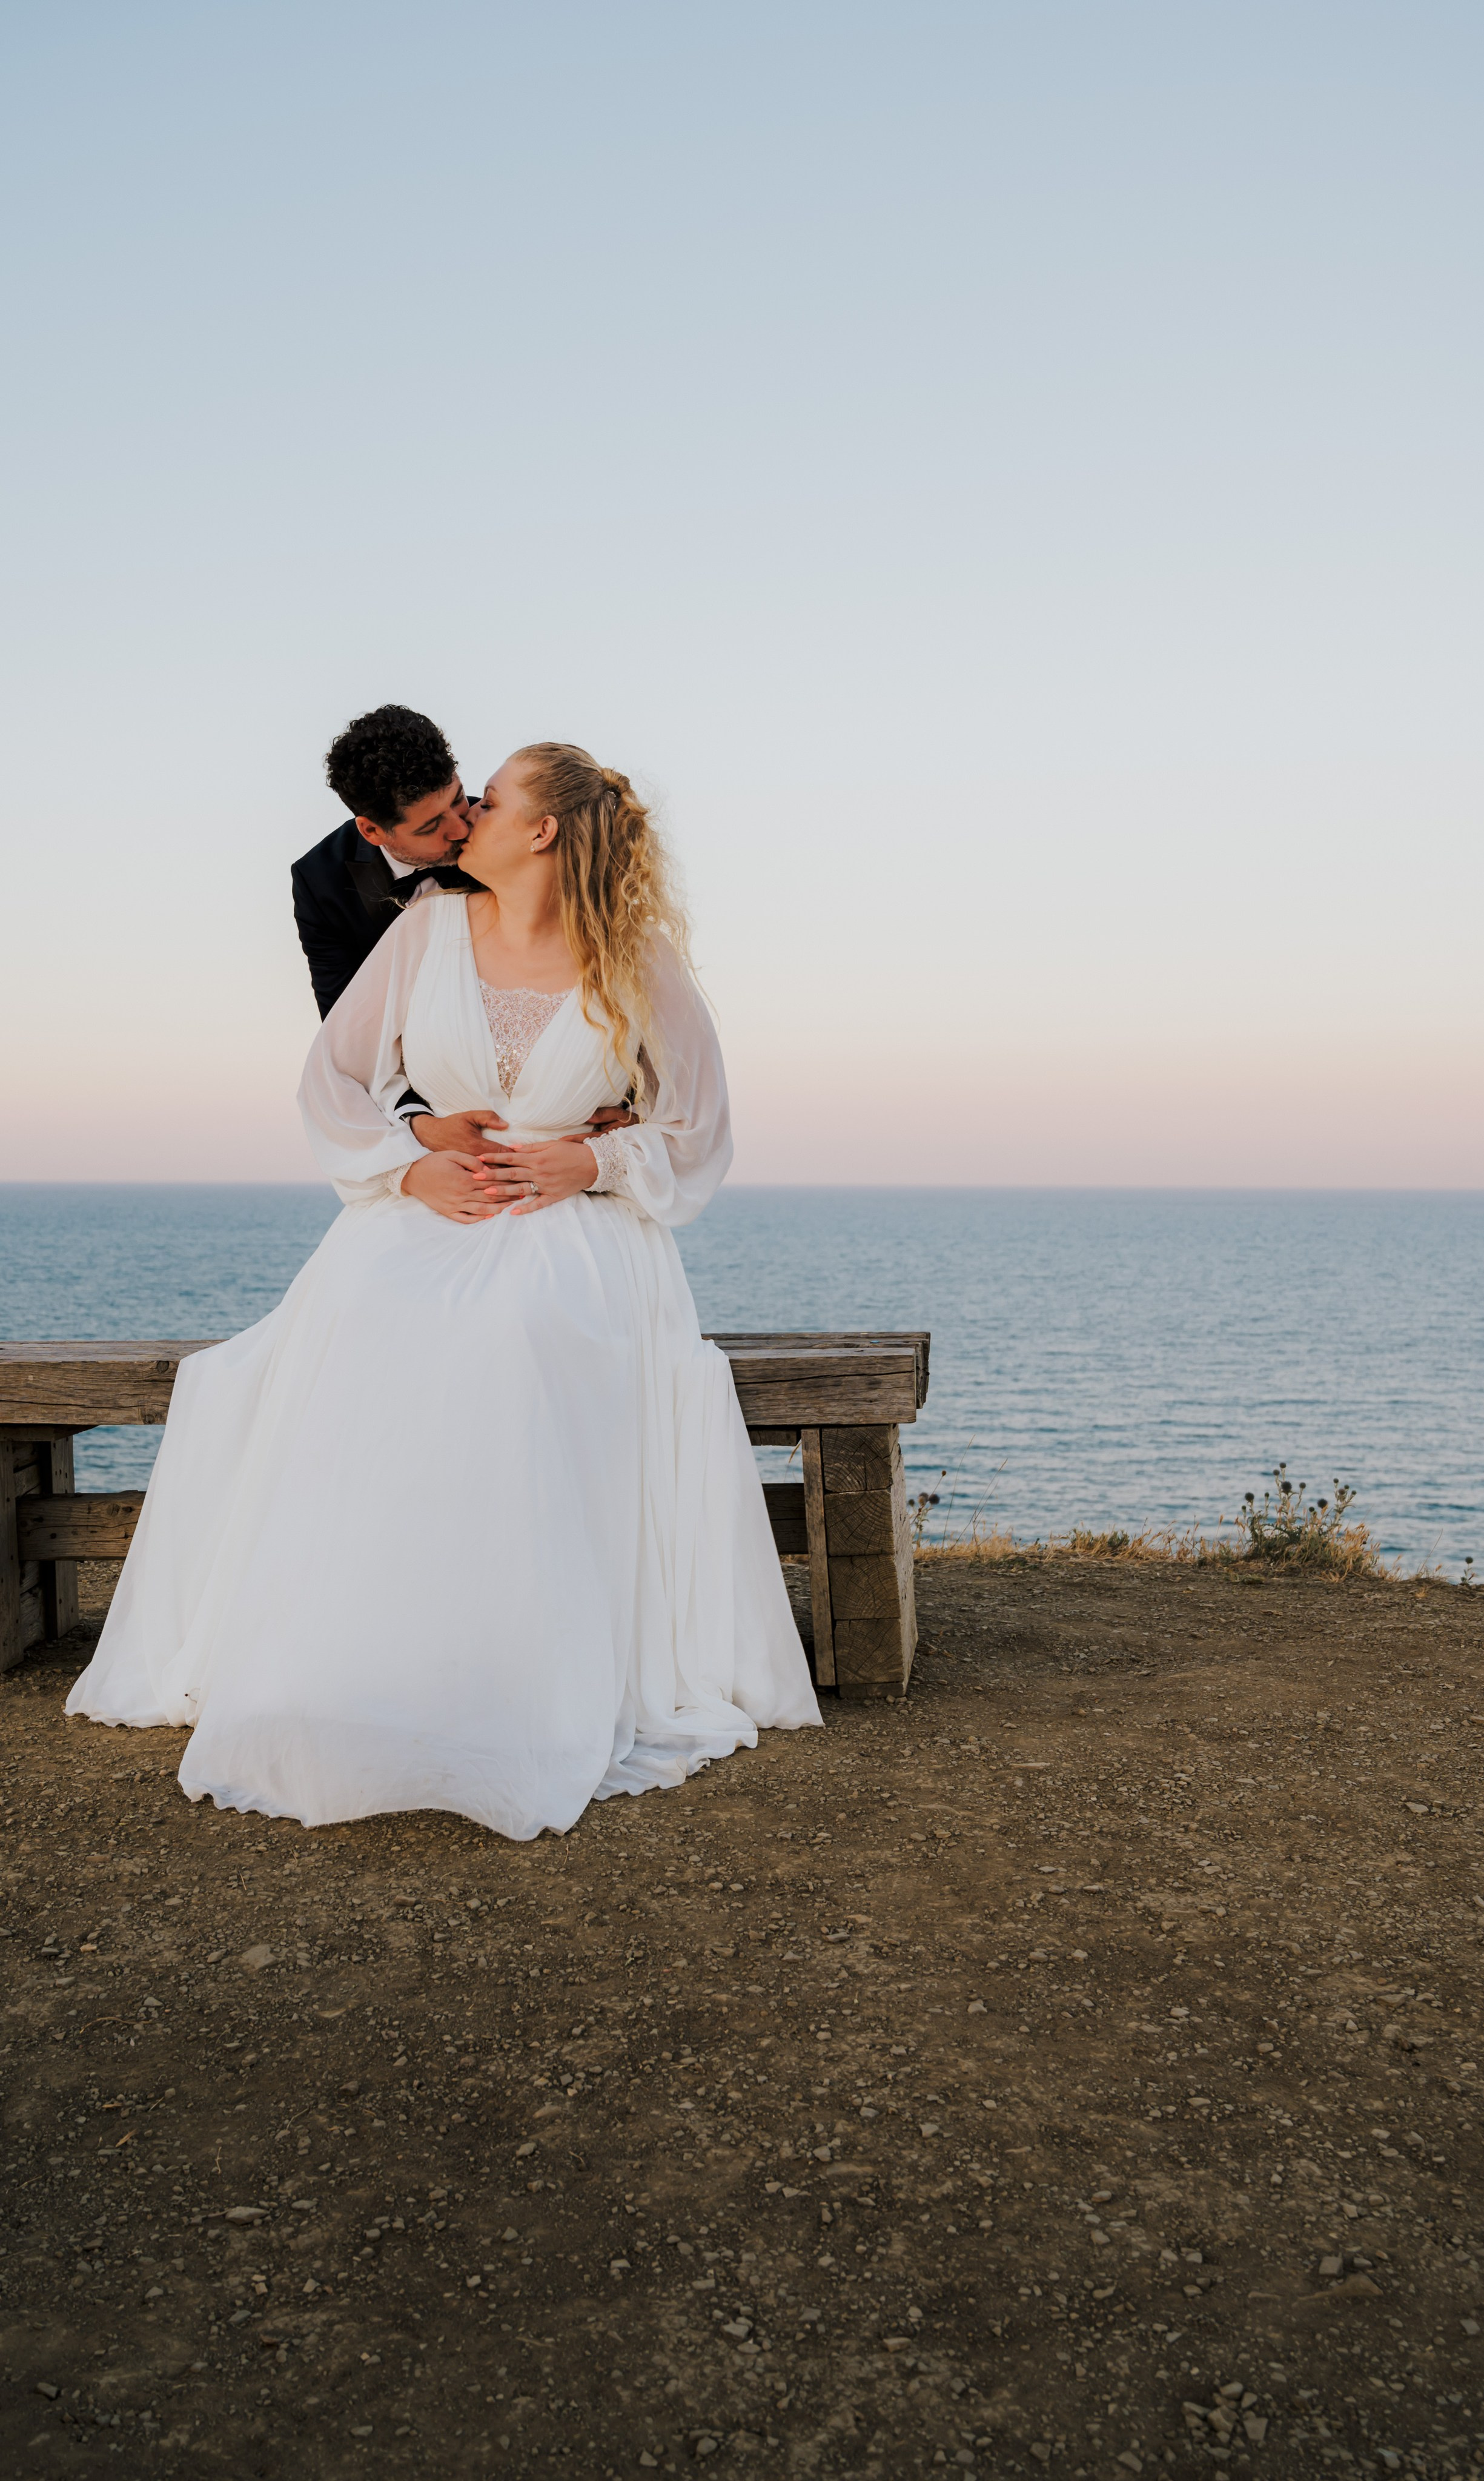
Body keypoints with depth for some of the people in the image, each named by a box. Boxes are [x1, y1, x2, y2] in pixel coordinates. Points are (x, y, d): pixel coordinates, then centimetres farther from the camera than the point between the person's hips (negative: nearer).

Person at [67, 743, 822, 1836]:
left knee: (523, 1338, -36)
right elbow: (335, 1077, 10)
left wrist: (589, 1162, -10)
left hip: (578, 1230, -3)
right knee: (353, 1331, -29)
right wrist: (410, 1170, -6)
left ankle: (541, 1703, -26)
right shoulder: (429, 930, 8)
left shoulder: (639, 964, 1)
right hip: (426, 1213, 3)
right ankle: (316, 1676, -17)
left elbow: (697, 1137, 7)